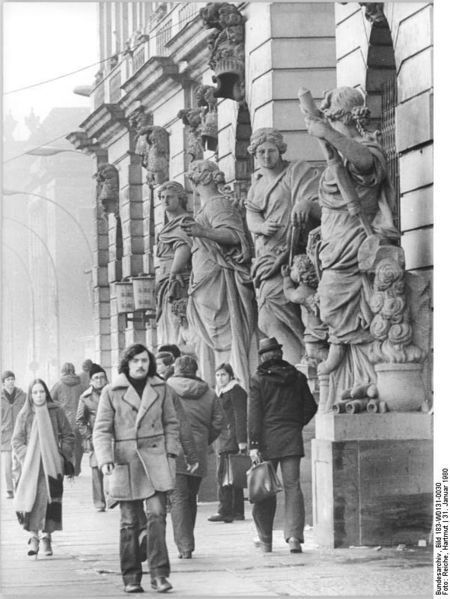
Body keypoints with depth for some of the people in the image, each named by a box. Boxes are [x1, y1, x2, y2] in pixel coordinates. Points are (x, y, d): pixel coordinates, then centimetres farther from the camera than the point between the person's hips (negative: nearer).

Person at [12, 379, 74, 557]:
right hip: (31, 465, 0)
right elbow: (17, 440, 7)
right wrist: (25, 457, -6)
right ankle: (34, 536, -6)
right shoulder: (24, 415, 4)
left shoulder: (56, 412, 3)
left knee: (51, 499, -4)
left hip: (52, 464, 0)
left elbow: (69, 435, 8)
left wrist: (62, 454, -3)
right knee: (32, 499, -10)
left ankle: (46, 536, 6)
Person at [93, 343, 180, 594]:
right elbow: (102, 430, 1)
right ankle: (131, 578, 10)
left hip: (156, 459, 1)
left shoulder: (161, 389, 9)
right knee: (130, 522, 4)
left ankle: (159, 574, -9)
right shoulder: (111, 392, 3)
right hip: (125, 461, -1)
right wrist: (105, 459, -12)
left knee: (157, 515, -11)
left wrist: (171, 452, 2)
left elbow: (171, 423, 14)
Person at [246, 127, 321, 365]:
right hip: (268, 258, 7)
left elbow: (321, 207, -7)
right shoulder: (256, 187, 24)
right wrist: (263, 226, -15)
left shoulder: (299, 171, 4)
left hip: (292, 253, -7)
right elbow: (251, 218, 9)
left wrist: (306, 205, -31)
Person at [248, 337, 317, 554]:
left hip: (267, 439, -2)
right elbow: (310, 406, 10)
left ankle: (265, 541, 12)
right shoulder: (297, 377, 5)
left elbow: (254, 414, -9)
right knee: (292, 486, 0)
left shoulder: (258, 380, -4)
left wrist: (253, 445, -10)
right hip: (292, 438, 2)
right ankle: (294, 536, -15)